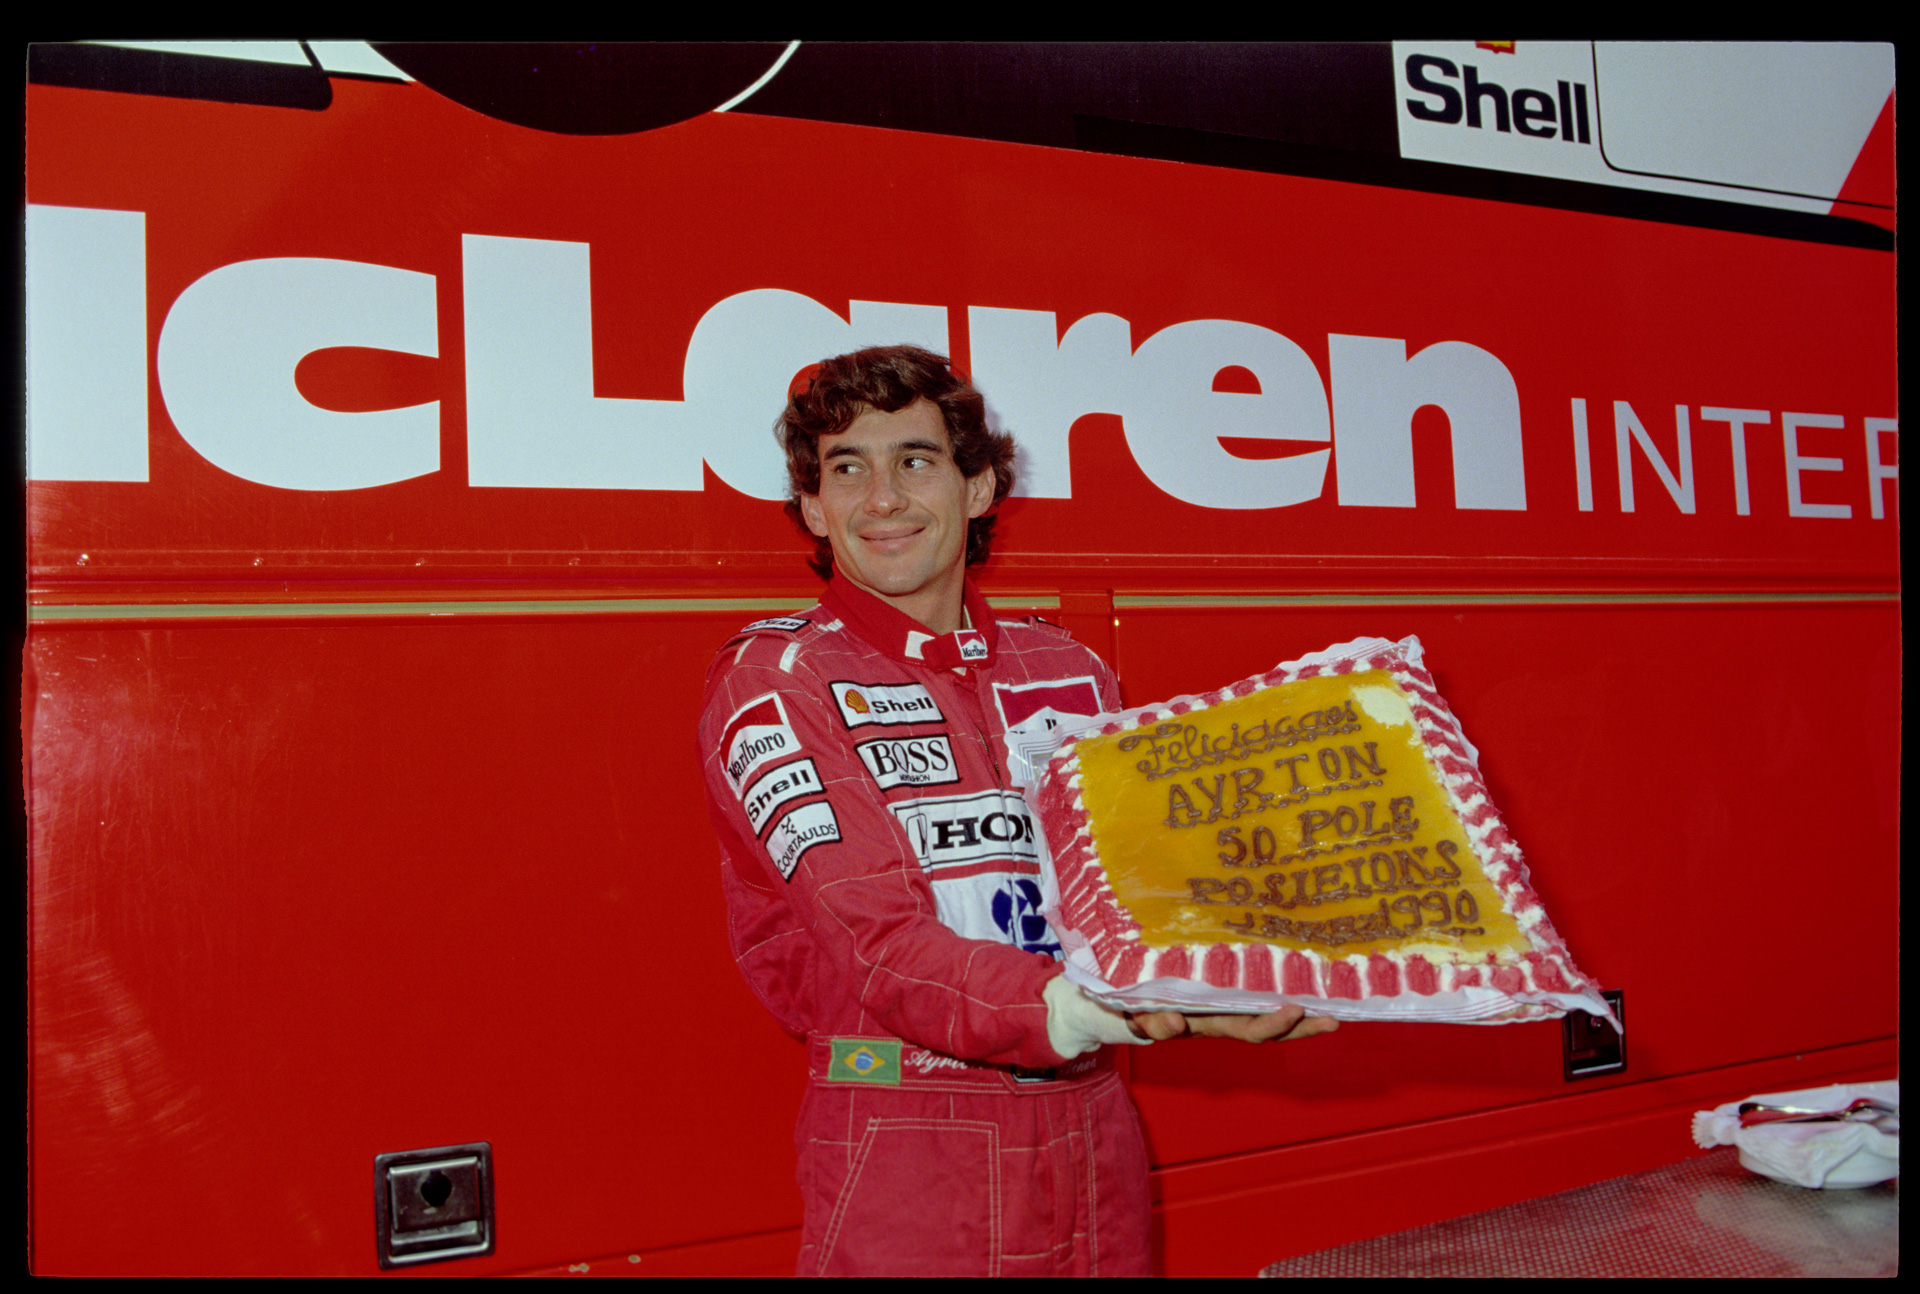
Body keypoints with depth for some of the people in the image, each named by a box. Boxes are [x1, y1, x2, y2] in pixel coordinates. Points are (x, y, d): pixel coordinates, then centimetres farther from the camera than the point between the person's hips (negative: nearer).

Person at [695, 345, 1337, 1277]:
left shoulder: (1068, 671, 8)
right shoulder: (774, 681, -9)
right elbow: (886, 950, -20)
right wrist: (1110, 1014, -34)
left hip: (1090, 1124, 5)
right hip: (904, 1151, -5)